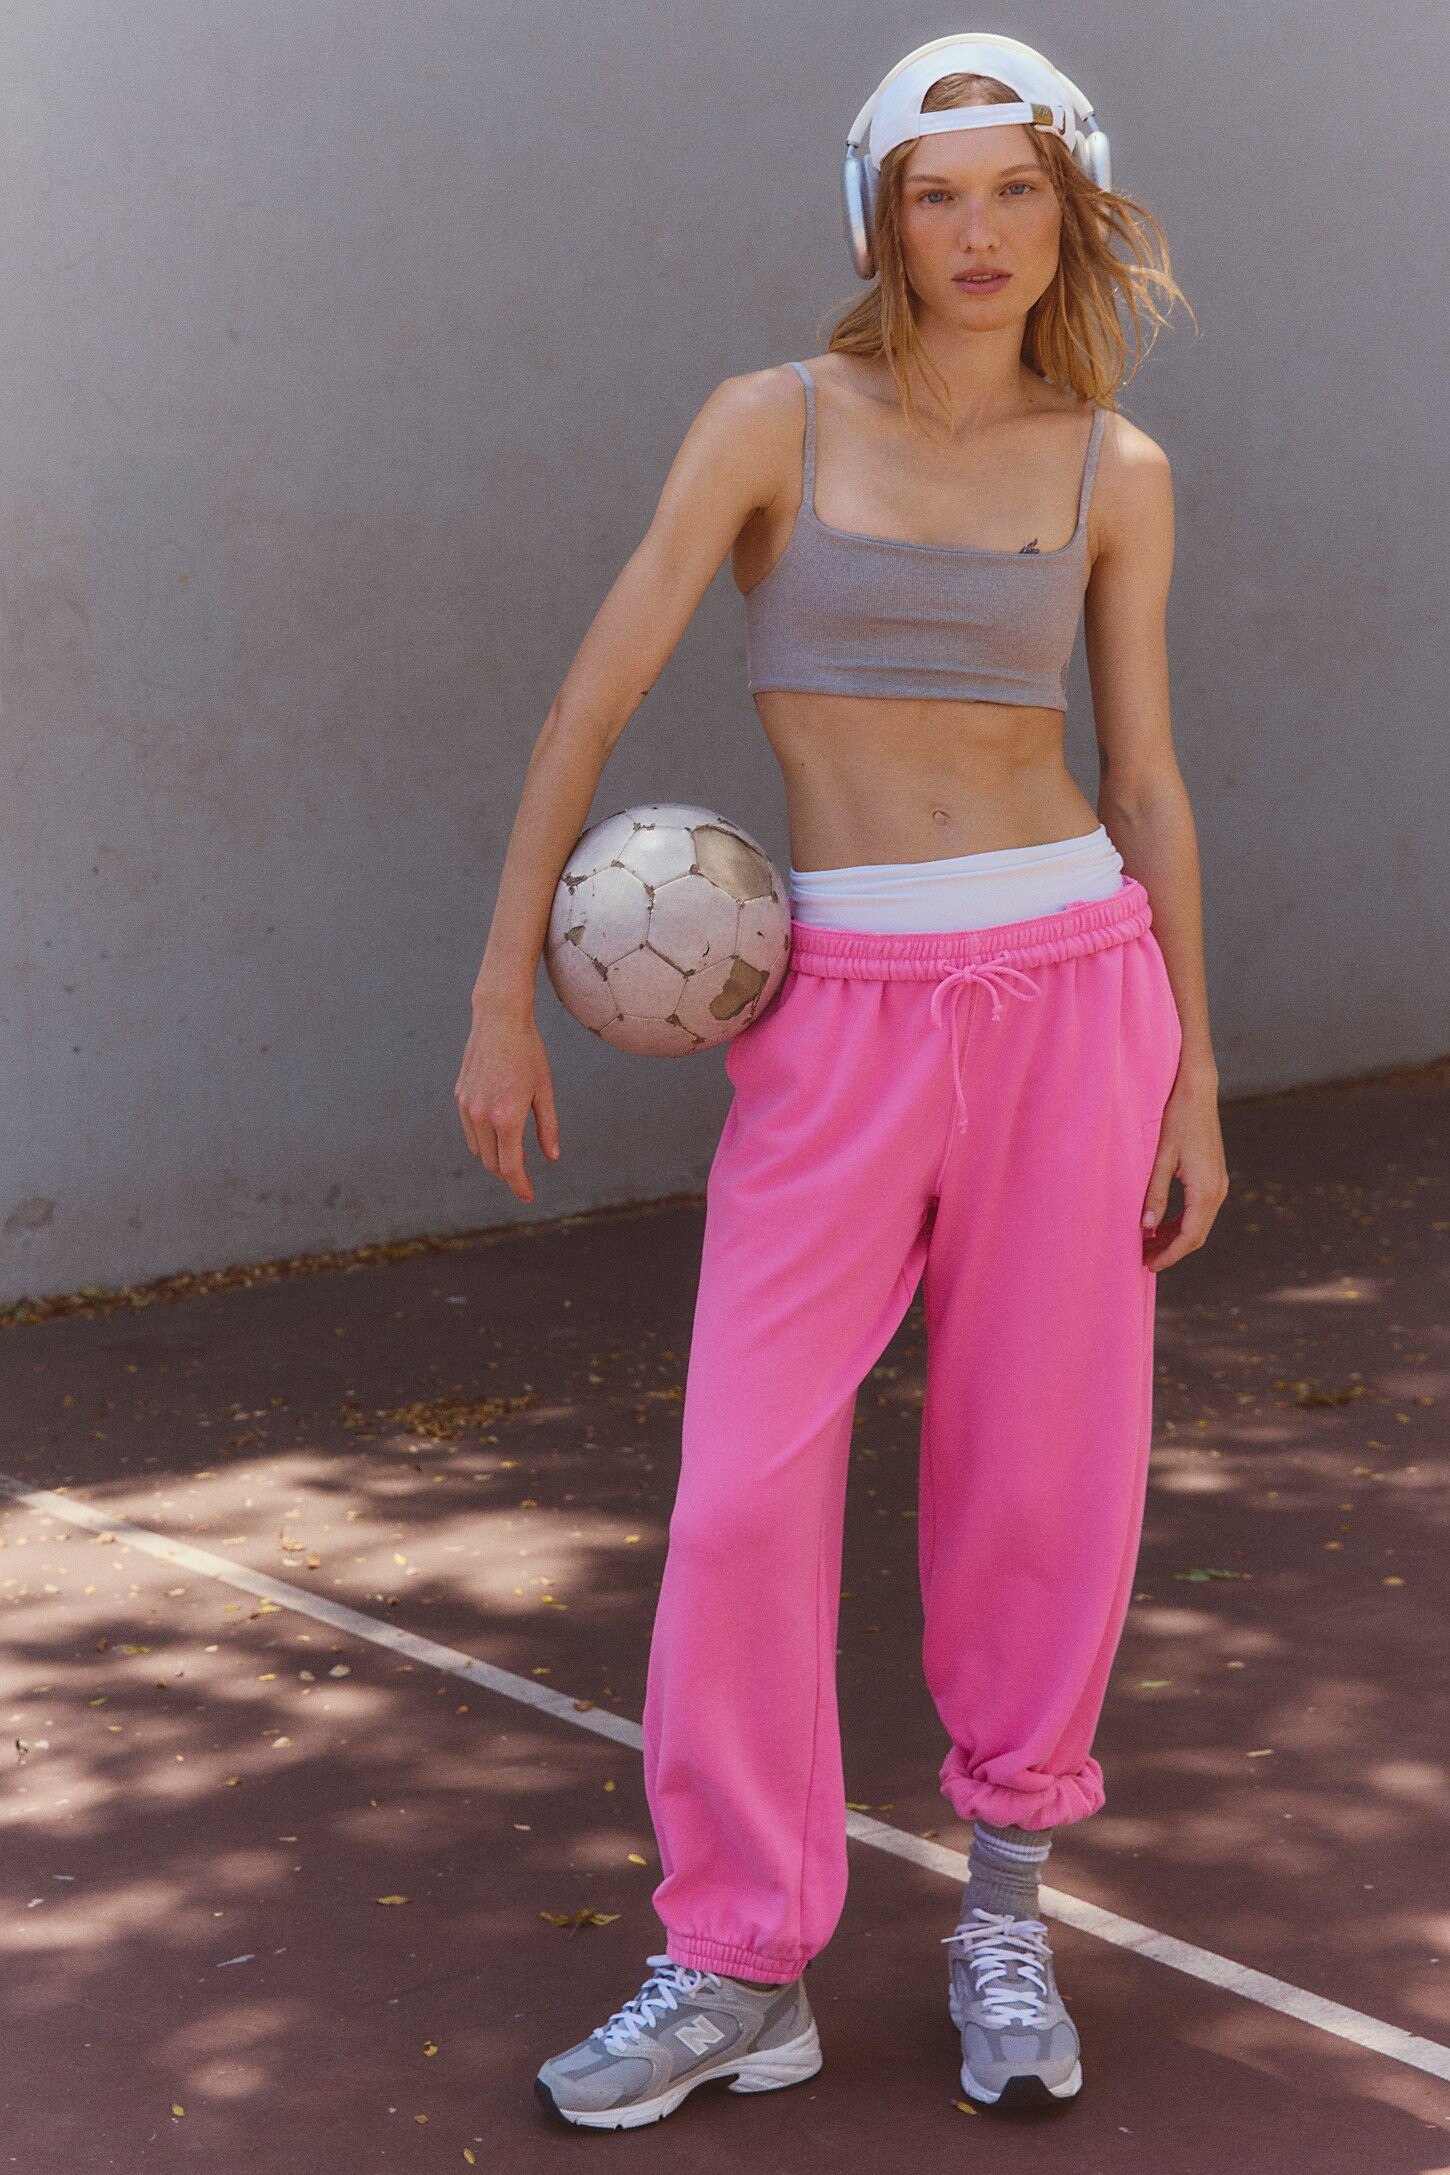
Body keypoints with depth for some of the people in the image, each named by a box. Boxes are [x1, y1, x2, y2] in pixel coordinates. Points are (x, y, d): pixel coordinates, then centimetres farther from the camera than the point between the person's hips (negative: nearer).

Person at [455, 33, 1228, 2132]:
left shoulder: (1116, 470, 6)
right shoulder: (769, 420, 0)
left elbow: (1145, 779, 9)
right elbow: (591, 703, -1)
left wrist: (1197, 1084, 5)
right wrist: (500, 1001, -5)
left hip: (1067, 978, 1)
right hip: (839, 1019, -1)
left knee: (1041, 1477, 6)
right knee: (746, 1502, -3)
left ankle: (1004, 1907, 27)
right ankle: (742, 1970, 12)